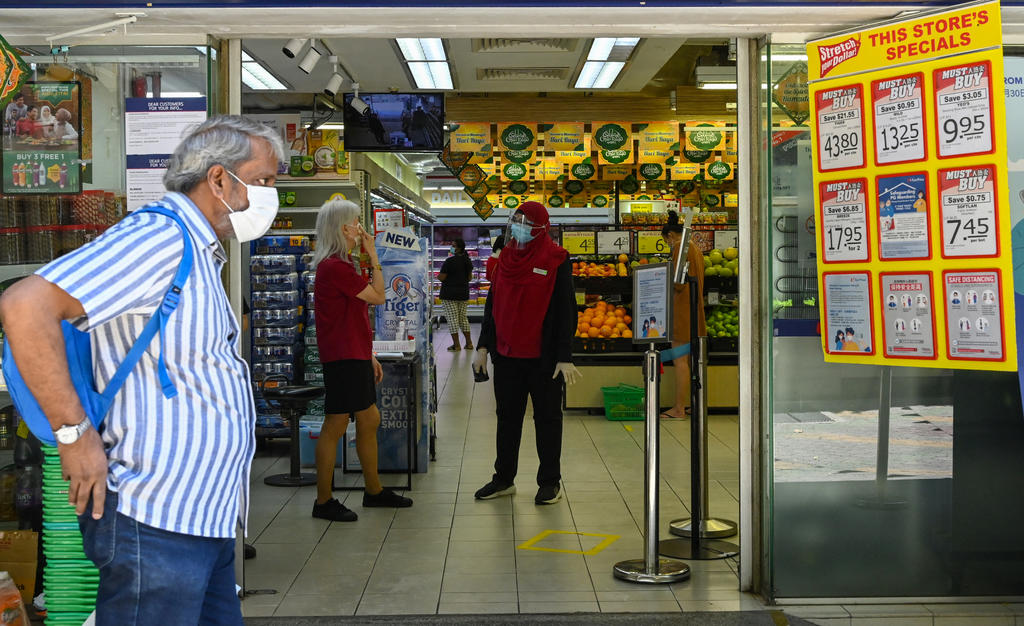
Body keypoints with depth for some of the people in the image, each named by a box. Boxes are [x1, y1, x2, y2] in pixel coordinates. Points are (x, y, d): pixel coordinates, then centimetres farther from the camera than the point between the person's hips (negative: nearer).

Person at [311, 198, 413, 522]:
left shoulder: (342, 264, 16)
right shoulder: (334, 266, -17)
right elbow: (378, 296, -14)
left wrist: (369, 355, 19)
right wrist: (373, 255, -6)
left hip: (355, 356, 11)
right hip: (342, 358, -11)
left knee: (369, 420, 16)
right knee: (335, 426, -3)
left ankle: (374, 490, 27)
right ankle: (324, 501, 7)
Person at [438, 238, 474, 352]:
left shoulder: (449, 261, -16)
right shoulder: (468, 261, 5)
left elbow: (442, 277, -15)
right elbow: (469, 277, 13)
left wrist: (437, 276, 6)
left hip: (449, 293, -7)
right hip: (464, 293, 7)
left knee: (452, 318, -2)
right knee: (463, 317, 16)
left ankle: (456, 344, -2)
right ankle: (469, 343, 16)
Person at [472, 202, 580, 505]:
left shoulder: (556, 260, -7)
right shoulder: (507, 258, 9)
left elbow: (566, 310, -9)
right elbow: (493, 304, 14)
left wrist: (565, 357, -13)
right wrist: (484, 346, 10)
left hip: (543, 356, -5)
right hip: (507, 354, 5)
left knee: (547, 418, 7)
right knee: (507, 417, 13)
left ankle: (550, 482, 17)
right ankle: (504, 478, 25)